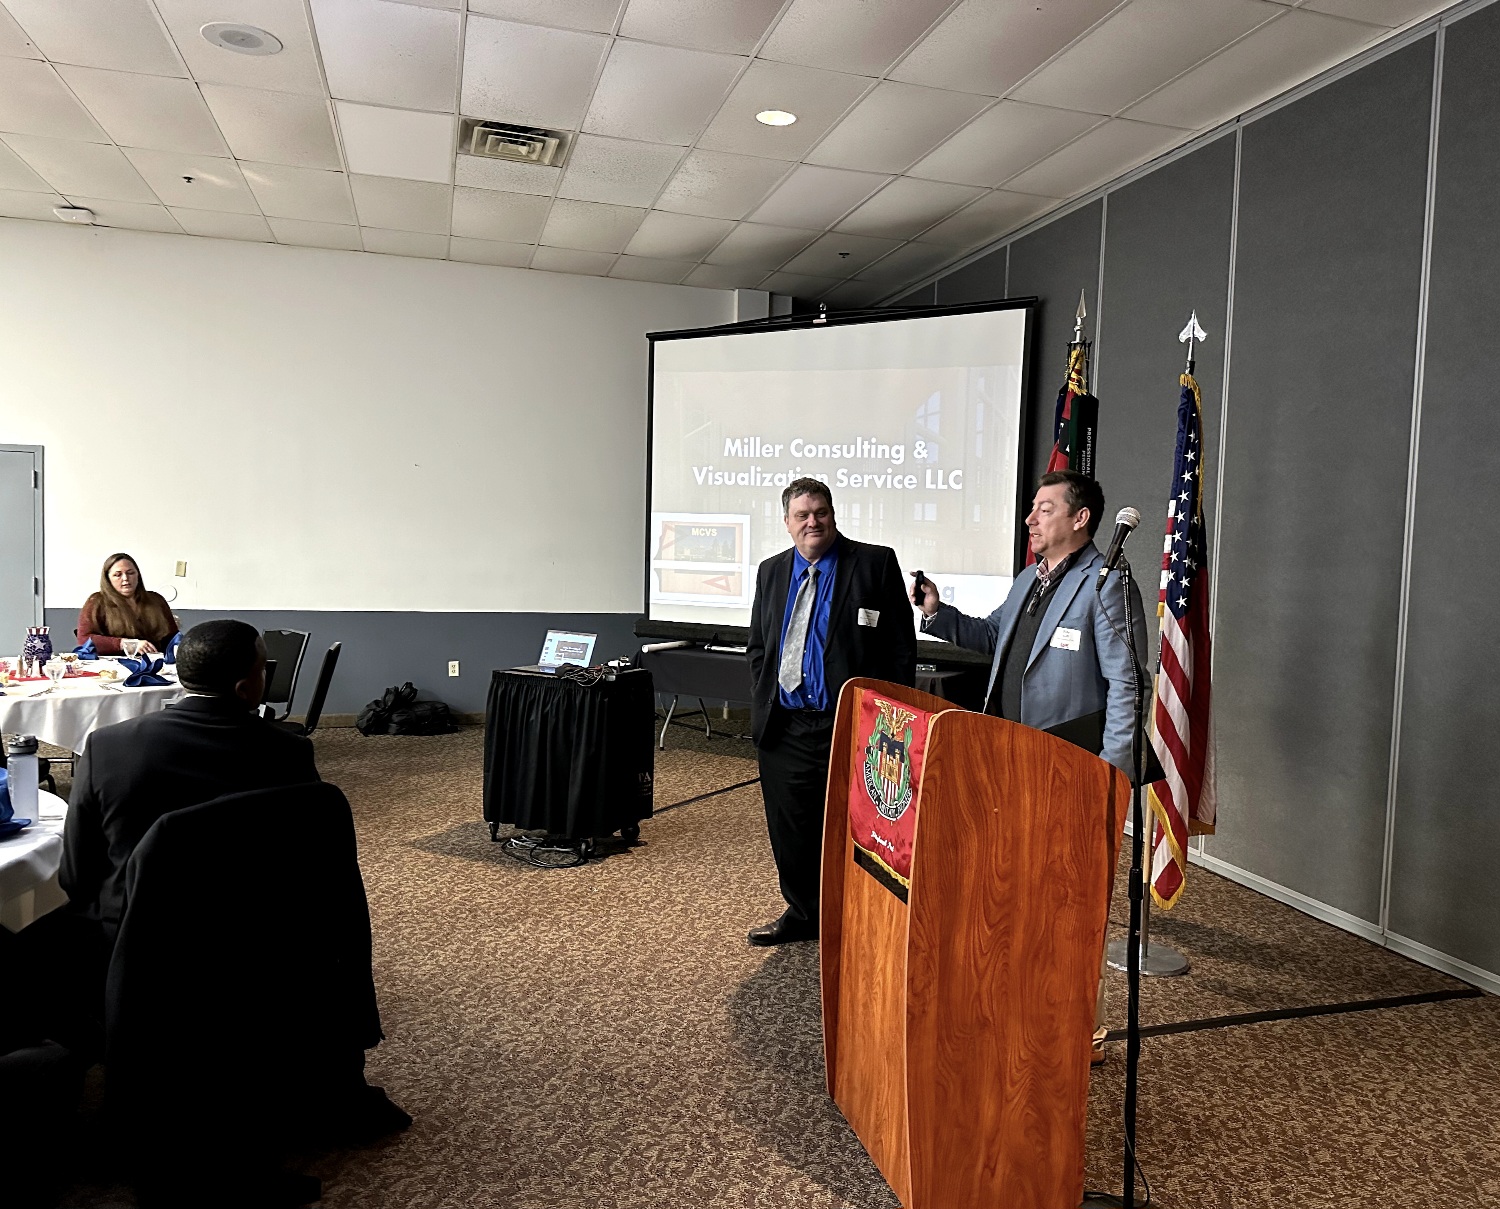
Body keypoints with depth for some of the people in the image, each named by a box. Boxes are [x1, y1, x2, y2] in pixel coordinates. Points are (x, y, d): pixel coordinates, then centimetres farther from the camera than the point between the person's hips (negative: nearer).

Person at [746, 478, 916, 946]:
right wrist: (761, 709, 9)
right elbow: (757, 648, 18)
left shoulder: (876, 563, -3)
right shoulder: (771, 572, 12)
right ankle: (802, 913, 32)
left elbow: (902, 645, -4)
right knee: (790, 829, 14)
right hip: (784, 727, 5)